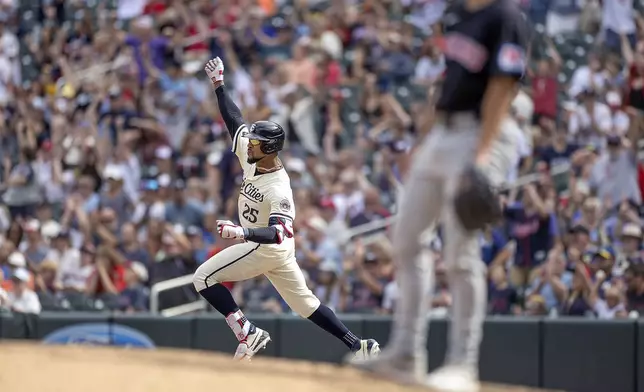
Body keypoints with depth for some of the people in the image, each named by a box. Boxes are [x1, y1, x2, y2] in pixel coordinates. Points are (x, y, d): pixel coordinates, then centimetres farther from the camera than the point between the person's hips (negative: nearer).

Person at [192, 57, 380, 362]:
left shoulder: (278, 188, -27)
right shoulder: (251, 158, -4)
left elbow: (278, 232, -35)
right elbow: (234, 120, 6)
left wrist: (242, 233, -49)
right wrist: (219, 84, 2)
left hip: (267, 248, -9)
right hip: (267, 246, 9)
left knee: (203, 278, -8)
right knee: (304, 303, 13)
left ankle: (247, 333, -9)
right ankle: (358, 346, 13)